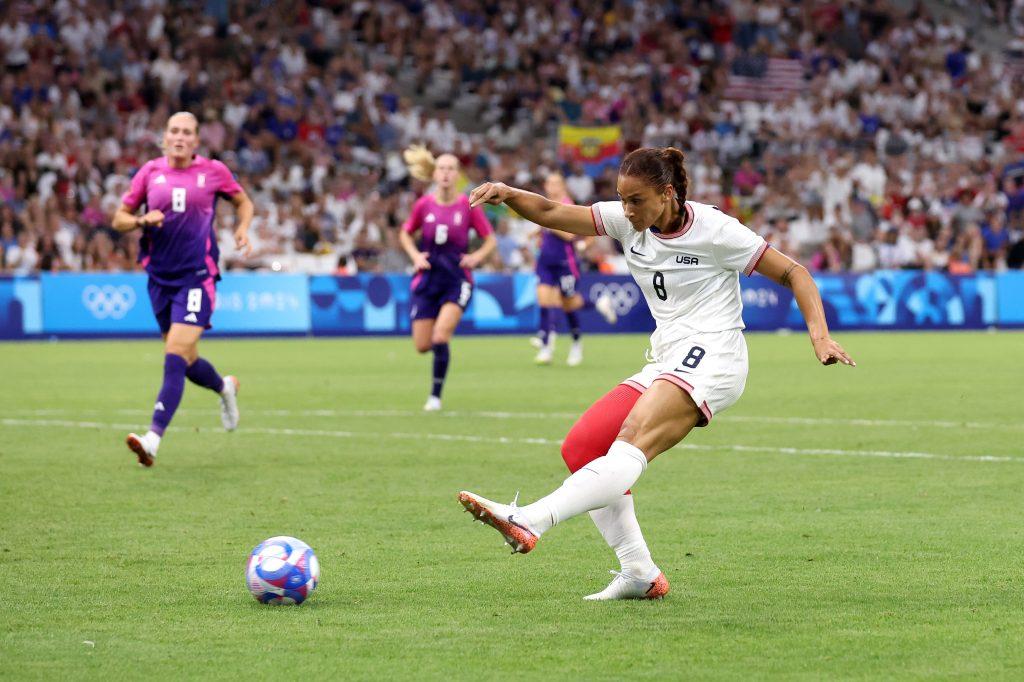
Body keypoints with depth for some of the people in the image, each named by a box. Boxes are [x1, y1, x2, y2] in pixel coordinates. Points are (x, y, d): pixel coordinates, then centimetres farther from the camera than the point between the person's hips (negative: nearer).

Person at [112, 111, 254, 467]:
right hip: (160, 277, 4)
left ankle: (153, 440, -23)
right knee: (187, 362, 14)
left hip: (197, 277, -4)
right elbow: (119, 218, 9)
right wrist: (142, 220, -12)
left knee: (175, 358, -17)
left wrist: (243, 227, -3)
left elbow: (243, 202, 17)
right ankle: (225, 388, 48)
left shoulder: (213, 171, 0)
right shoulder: (150, 171, 4)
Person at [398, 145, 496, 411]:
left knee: (441, 337, -19)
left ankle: (436, 395, -5)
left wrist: (476, 257, -13)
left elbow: (491, 239, 4)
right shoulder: (424, 205, -2)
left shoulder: (468, 206, -7)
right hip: (428, 279, 3)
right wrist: (415, 255, -3)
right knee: (422, 346, 0)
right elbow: (405, 234, 14)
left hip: (457, 280, -3)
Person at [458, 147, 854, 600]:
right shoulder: (628, 221, 8)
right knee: (580, 447, -5)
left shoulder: (714, 229, -6)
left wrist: (820, 337, -14)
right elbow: (550, 214, 4)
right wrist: (507, 195, -17)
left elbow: (793, 273, -2)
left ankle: (528, 522, -50)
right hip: (665, 364, 8)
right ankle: (639, 574, -7)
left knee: (632, 442, -29)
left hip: (710, 358, -8)